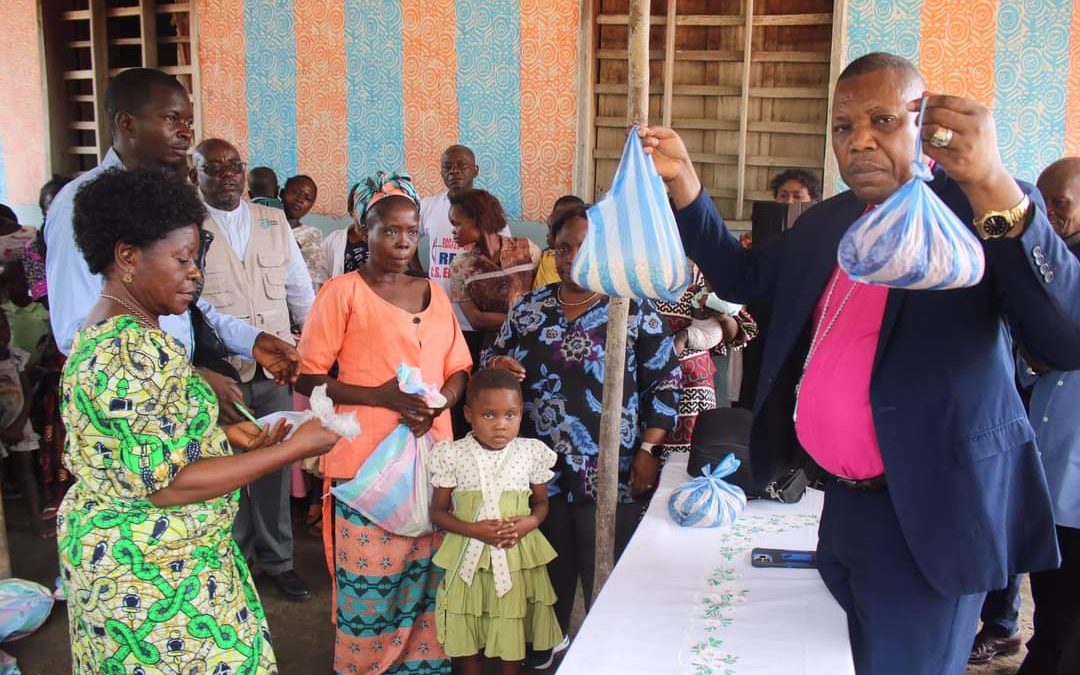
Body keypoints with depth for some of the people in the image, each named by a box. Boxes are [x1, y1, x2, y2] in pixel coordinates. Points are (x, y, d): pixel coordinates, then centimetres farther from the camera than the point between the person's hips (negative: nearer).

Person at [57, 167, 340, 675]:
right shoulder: (136, 349, -24)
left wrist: (225, 436, 3)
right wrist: (293, 448, -22)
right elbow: (167, 484, -26)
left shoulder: (106, 331, 8)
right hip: (154, 573, -10)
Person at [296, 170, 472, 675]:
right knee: (368, 583, -1)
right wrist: (381, 395, -17)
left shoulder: (433, 294, 13)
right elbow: (308, 377, -6)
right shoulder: (343, 292, -3)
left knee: (425, 577, 7)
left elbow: (458, 369, 16)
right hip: (365, 462, -4)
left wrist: (437, 404, -5)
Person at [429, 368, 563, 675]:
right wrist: (474, 530, -19)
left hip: (517, 557, 1)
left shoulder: (531, 453, -5)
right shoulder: (453, 455, -10)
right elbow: (438, 513, -3)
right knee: (469, 642, 13)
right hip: (469, 558, -1)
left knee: (513, 638, 15)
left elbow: (541, 503, 7)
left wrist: (529, 523, -15)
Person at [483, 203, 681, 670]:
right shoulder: (529, 308, 6)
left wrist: (648, 450, -11)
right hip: (543, 467, 3)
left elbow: (665, 384, -5)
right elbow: (492, 357, 14)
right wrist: (496, 366, -10)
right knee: (550, 562, 16)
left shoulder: (635, 311, -5)